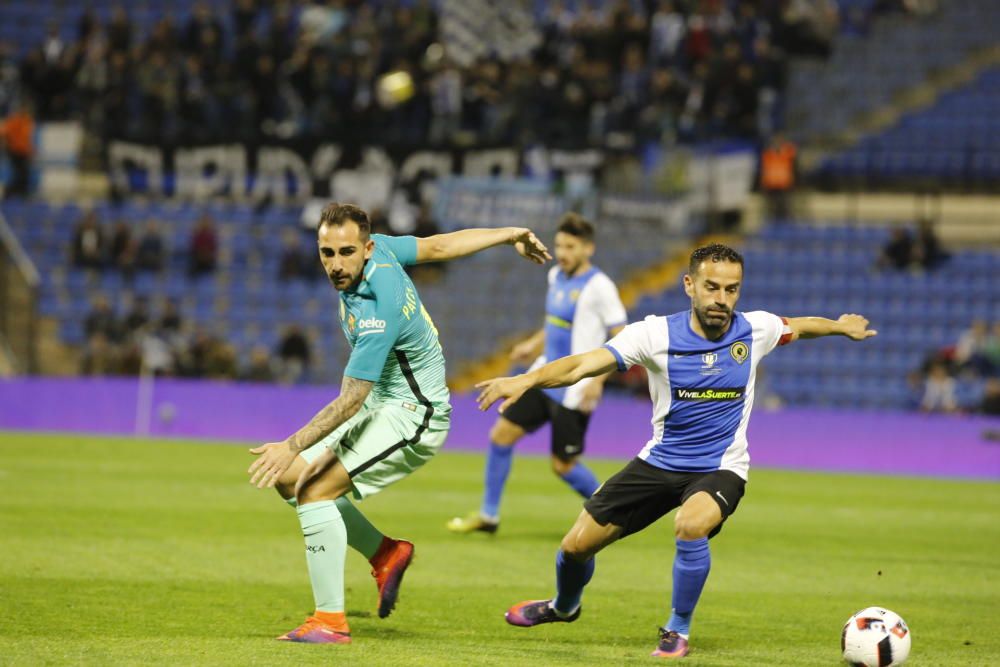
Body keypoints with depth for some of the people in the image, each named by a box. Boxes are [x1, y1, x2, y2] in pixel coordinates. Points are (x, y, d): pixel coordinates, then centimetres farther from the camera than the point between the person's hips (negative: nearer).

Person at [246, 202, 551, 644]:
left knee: (315, 488, -21)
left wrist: (293, 446, -28)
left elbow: (350, 401, -28)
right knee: (289, 478, 8)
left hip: (410, 415, -10)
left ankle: (330, 620, -20)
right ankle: (385, 553, 19)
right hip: (383, 405, 10)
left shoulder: (377, 314, -32)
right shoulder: (379, 248, -9)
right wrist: (509, 235, 20)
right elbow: (440, 246, 6)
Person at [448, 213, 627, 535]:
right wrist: (534, 344, 15)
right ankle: (488, 515, 15)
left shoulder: (599, 287, -15)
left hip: (574, 391, -8)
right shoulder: (557, 276, 8)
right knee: (501, 435, 3)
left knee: (563, 466, -2)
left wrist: (598, 380, -21)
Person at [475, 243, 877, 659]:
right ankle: (564, 606, 42)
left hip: (720, 469, -1)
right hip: (660, 462, 2)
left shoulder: (755, 330, -10)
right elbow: (584, 364, -26)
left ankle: (678, 630, -11)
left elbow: (798, 327, 15)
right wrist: (527, 380, -41)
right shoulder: (657, 334, -16)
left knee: (691, 525, -36)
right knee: (577, 544, 4)